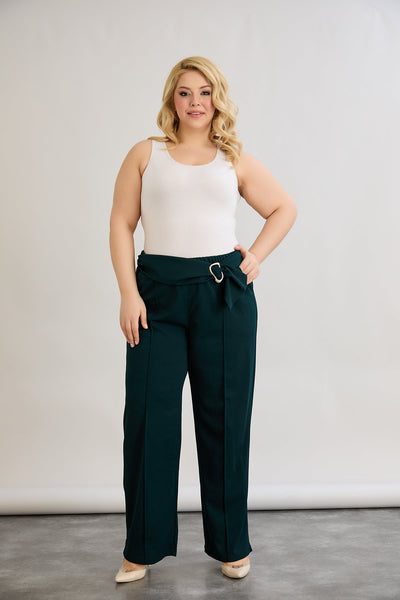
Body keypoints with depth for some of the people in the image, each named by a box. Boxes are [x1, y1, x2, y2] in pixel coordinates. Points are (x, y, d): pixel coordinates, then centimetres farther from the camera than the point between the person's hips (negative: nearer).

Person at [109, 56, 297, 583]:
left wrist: (257, 256, 8)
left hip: (225, 293, 1)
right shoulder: (145, 154, 9)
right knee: (148, 415, -2)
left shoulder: (235, 161, 11)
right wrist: (129, 294, -6)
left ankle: (230, 544, 20)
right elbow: (121, 224, 4)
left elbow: (285, 208, 22)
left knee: (224, 418, 5)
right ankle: (143, 548, 14)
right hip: (158, 292, 0)